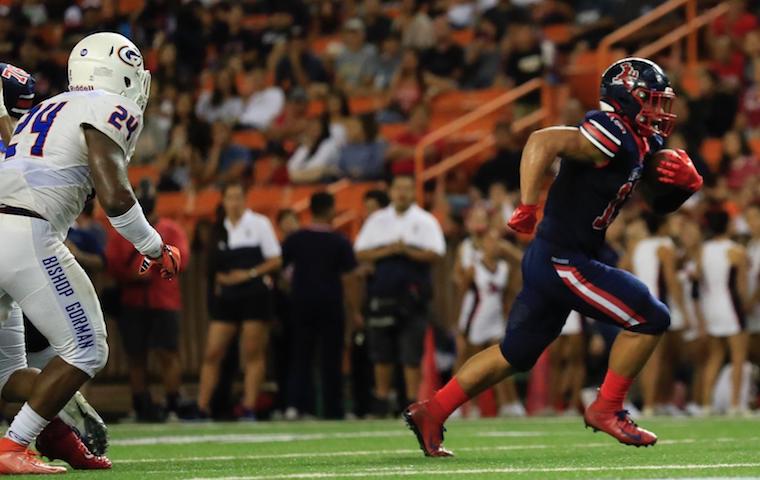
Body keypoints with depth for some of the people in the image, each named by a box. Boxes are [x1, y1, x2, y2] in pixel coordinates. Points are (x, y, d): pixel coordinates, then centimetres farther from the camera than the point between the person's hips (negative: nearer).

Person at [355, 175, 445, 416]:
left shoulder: (425, 221, 4)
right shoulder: (377, 220, 12)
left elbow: (435, 254, -5)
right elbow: (360, 253, 6)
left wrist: (408, 251, -16)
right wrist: (387, 251, -9)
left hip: (412, 295, -2)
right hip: (381, 294, 3)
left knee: (412, 355, -5)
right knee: (381, 353, 5)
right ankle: (382, 403, 13)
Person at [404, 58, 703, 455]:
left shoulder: (639, 144, 12)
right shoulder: (611, 135, -17)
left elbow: (659, 201, 20)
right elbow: (542, 141, -29)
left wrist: (684, 182, -2)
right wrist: (527, 209, -31)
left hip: (548, 260, 10)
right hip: (564, 262, -10)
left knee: (515, 354, 16)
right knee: (649, 318, -5)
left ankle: (431, 412, 18)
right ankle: (606, 409, 4)